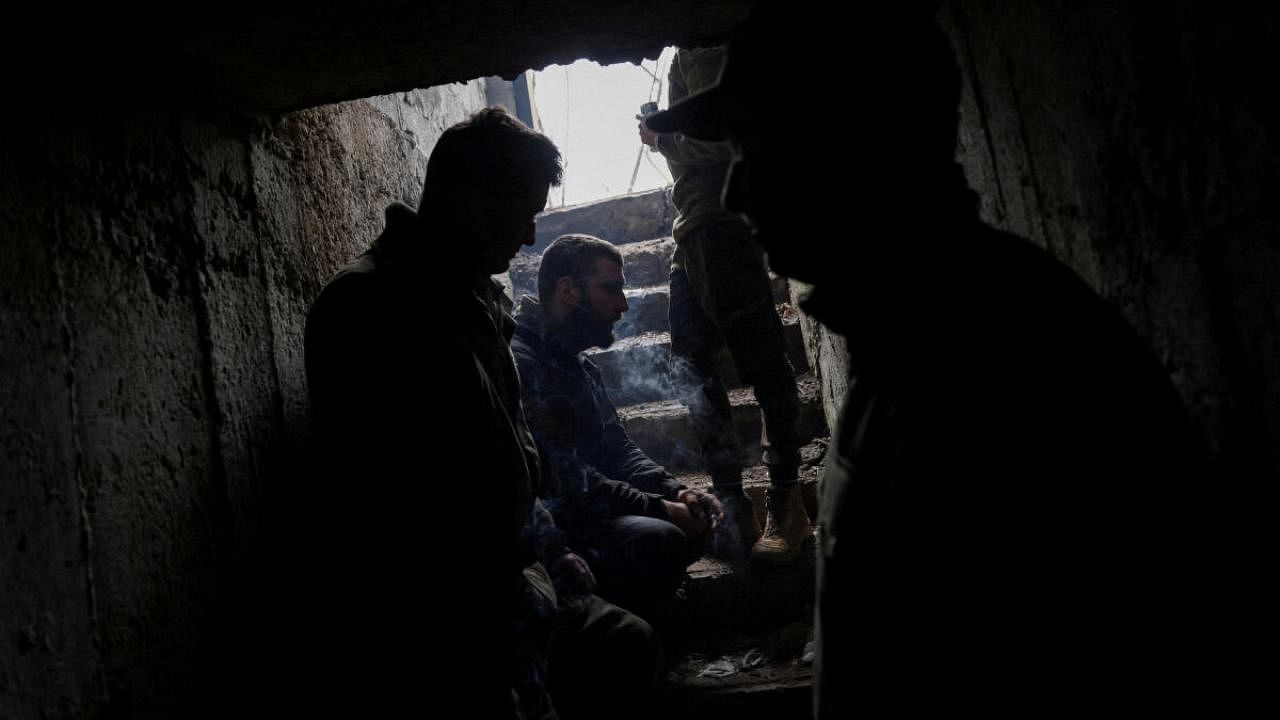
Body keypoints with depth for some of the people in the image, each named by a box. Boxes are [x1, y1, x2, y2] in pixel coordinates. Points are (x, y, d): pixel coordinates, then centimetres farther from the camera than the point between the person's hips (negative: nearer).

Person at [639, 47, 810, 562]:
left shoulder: (699, 55, -3)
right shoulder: (685, 61, 24)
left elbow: (718, 139, -15)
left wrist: (661, 138, -2)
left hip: (718, 226, -11)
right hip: (697, 235, 11)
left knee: (761, 364, -10)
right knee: (690, 366, 5)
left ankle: (786, 504, -8)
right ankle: (732, 502, 4)